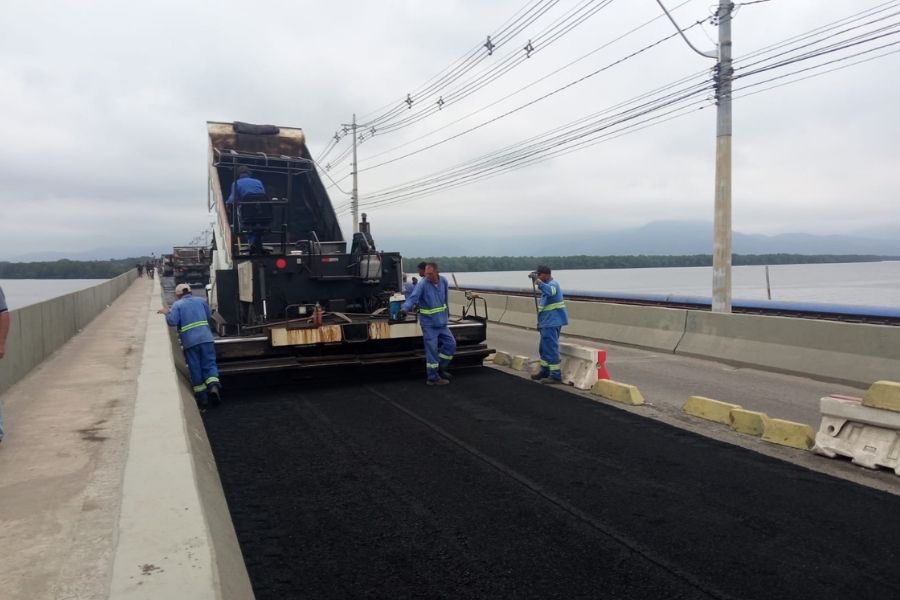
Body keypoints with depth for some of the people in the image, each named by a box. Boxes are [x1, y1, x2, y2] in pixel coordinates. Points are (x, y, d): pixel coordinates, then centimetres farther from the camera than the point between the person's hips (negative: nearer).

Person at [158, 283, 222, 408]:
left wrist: (166, 313, 10)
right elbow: (209, 316, 18)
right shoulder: (201, 301, 12)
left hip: (190, 342, -2)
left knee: (195, 369, 8)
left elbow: (172, 321, -7)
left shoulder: (177, 305, 3)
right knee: (209, 364, 6)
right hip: (206, 338, 2)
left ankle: (202, 398, 12)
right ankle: (213, 385, -22)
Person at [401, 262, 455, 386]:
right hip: (428, 324, -6)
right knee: (432, 350, -4)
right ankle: (433, 378, 6)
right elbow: (413, 297, -29)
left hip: (442, 322, 6)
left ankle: (440, 369, 27)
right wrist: (405, 309, -46)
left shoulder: (443, 281, 0)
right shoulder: (422, 284, -17)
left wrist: (446, 311, 28)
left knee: (451, 344, 10)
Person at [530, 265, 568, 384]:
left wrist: (540, 283, -51)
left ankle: (556, 375, -7)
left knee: (551, 348, -10)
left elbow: (550, 291, -41)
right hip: (548, 322, 11)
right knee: (544, 348, 18)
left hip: (552, 322, -11)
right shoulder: (548, 284, 18)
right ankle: (545, 371, 30)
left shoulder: (552, 284, -16)